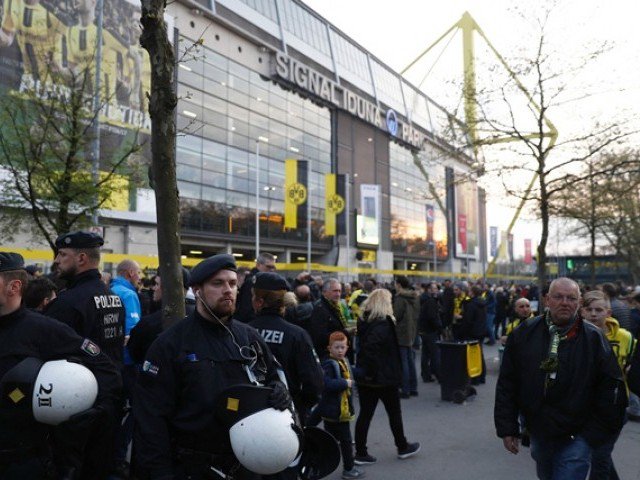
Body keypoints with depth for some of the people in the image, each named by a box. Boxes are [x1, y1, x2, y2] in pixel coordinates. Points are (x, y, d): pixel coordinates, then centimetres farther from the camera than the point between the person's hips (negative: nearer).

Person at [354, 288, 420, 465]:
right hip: (384, 377, -7)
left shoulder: (365, 320, 7)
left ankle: (361, 453, 13)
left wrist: (365, 370, 7)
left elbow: (363, 345, 8)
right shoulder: (383, 323, -19)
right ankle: (403, 447, 29)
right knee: (394, 412, 13)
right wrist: (374, 371, -23)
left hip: (365, 377, 7)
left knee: (365, 414, 9)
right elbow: (371, 347, -31)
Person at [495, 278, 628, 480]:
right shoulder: (524, 333, -4)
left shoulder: (594, 339, -8)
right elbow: (507, 384, -1)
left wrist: (594, 434, -5)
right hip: (538, 433, 3)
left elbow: (610, 388, -4)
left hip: (575, 438, -3)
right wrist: (507, 428, -3)